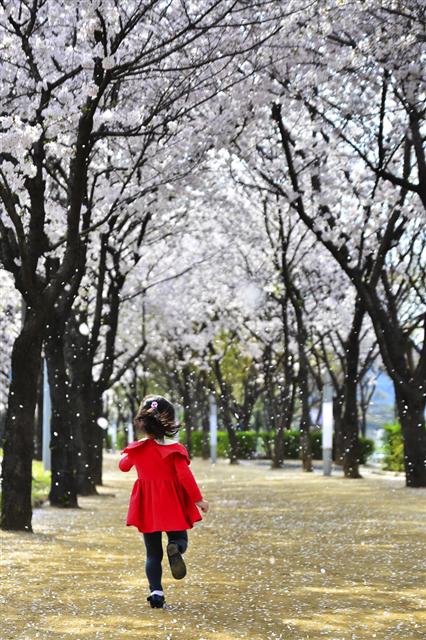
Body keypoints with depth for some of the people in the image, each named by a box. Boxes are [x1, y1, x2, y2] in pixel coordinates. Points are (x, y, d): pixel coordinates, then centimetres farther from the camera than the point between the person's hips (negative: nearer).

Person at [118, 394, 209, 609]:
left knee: (153, 553, 11)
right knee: (179, 538, 15)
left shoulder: (137, 449, -2)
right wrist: (198, 499, -5)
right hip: (172, 505, -2)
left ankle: (156, 592, -3)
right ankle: (175, 549, -23)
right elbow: (185, 476, -14)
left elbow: (123, 465, 18)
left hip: (147, 507, 2)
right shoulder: (175, 450, -10)